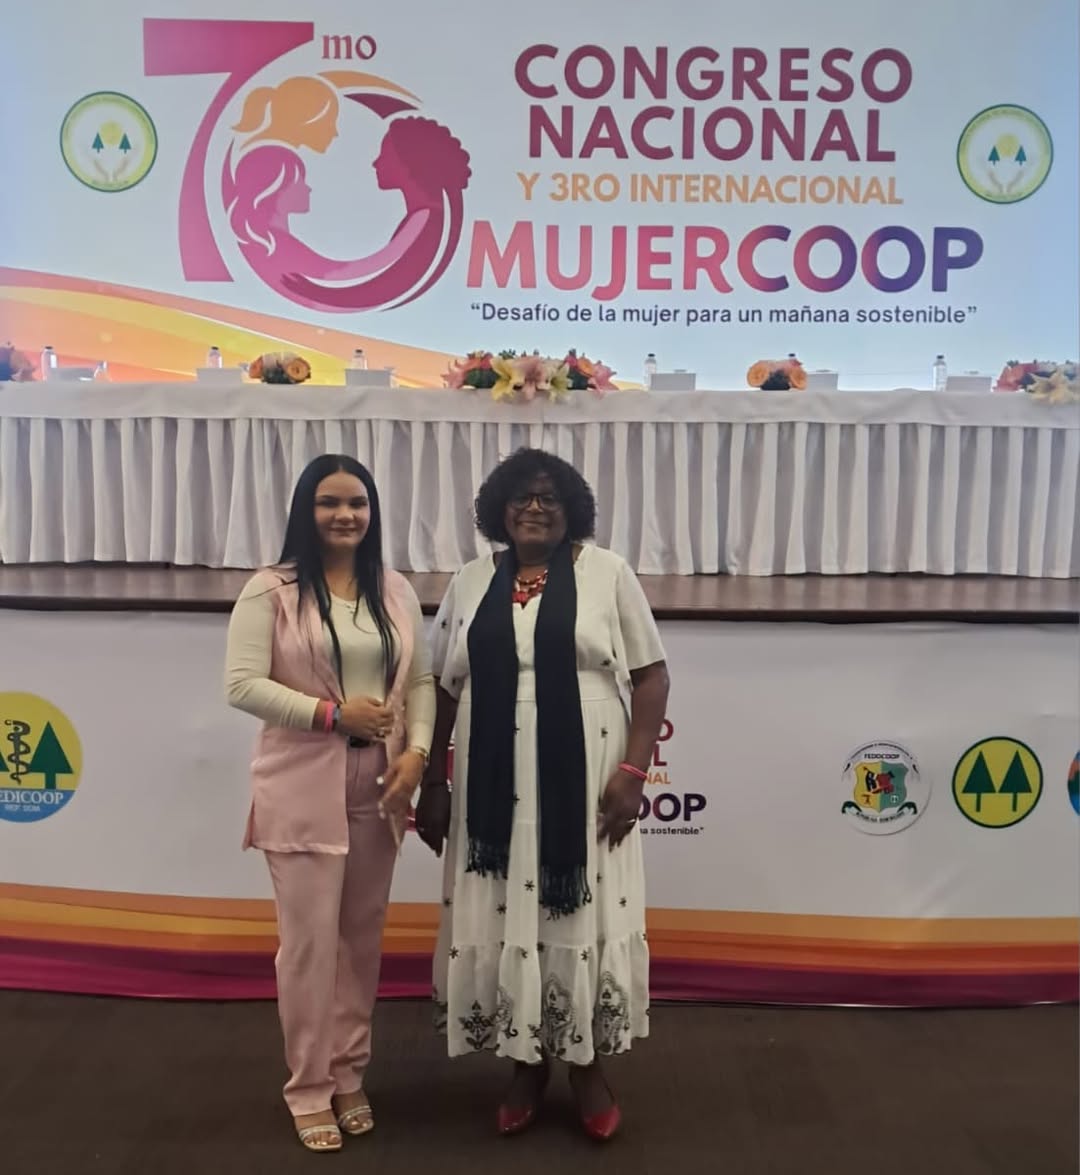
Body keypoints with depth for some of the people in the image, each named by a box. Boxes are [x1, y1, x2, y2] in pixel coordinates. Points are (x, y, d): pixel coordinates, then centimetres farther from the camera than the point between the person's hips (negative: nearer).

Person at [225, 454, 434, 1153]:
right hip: (303, 791, -4)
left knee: (362, 938, 14)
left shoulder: (396, 591, 7)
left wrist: (417, 751, -9)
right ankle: (310, 1087, 24)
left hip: (378, 791, 4)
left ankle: (350, 1075, 32)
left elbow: (422, 680, 7)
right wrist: (333, 713, -17)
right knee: (310, 940, 4)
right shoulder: (271, 590, -6)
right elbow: (242, 685, -12)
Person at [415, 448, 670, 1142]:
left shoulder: (608, 574, -1)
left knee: (582, 916, 6)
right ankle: (528, 1065, 28)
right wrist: (433, 785, 6)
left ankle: (588, 1064, 27)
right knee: (506, 919, 9)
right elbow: (443, 691, 10)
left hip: (583, 783, -2)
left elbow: (651, 675, -2)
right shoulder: (471, 584, 8)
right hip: (495, 787, 3)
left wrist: (633, 770, -11)